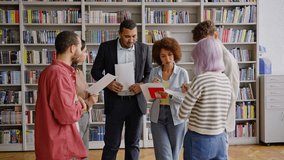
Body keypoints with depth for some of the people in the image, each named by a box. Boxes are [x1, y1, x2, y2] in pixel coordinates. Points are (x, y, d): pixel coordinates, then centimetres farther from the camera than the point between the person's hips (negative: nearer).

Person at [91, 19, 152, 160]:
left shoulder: (143, 49, 2)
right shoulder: (106, 47, -3)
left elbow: (150, 73, 7)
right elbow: (96, 70, 2)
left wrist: (142, 84, -13)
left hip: (136, 101, 2)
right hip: (115, 102, -1)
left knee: (133, 143, 12)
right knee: (111, 144, 5)